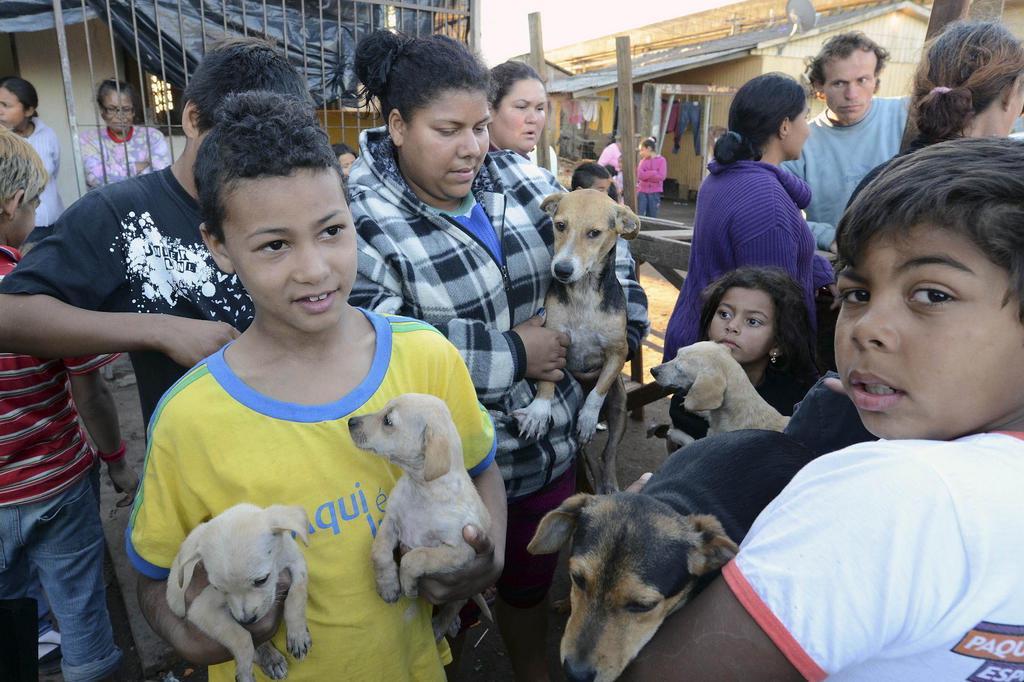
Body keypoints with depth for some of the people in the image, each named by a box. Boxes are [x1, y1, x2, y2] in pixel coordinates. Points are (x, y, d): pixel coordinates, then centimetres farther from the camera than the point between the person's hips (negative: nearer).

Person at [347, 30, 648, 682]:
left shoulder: (520, 179, -1)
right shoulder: (361, 220, -18)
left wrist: (624, 327, 2)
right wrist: (513, 354, -23)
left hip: (552, 442, 5)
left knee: (532, 579, 27)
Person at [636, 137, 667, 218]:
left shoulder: (661, 160, -2)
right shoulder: (643, 160, 6)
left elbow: (661, 176, -14)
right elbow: (640, 175, -9)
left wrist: (646, 175, -8)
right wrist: (654, 173, -13)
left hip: (654, 193, -2)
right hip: (642, 192, 2)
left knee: (652, 217, 7)